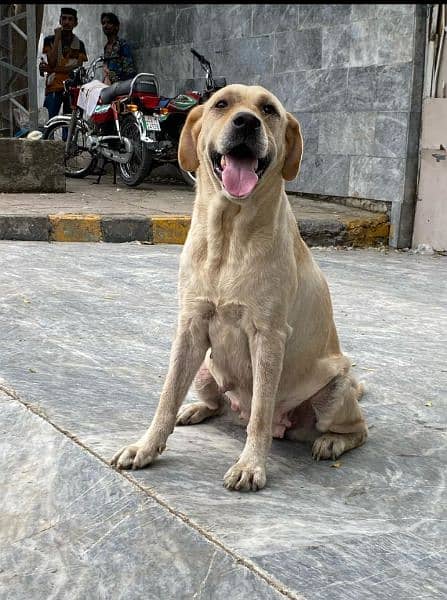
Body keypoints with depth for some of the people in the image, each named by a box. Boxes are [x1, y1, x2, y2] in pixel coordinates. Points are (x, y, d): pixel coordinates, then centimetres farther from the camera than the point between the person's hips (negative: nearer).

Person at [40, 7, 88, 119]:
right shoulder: (50, 40, 9)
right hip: (54, 88, -2)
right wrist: (57, 38, -4)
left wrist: (52, 69, -7)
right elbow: (52, 62, -5)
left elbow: (78, 68, 0)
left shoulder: (79, 44, 14)